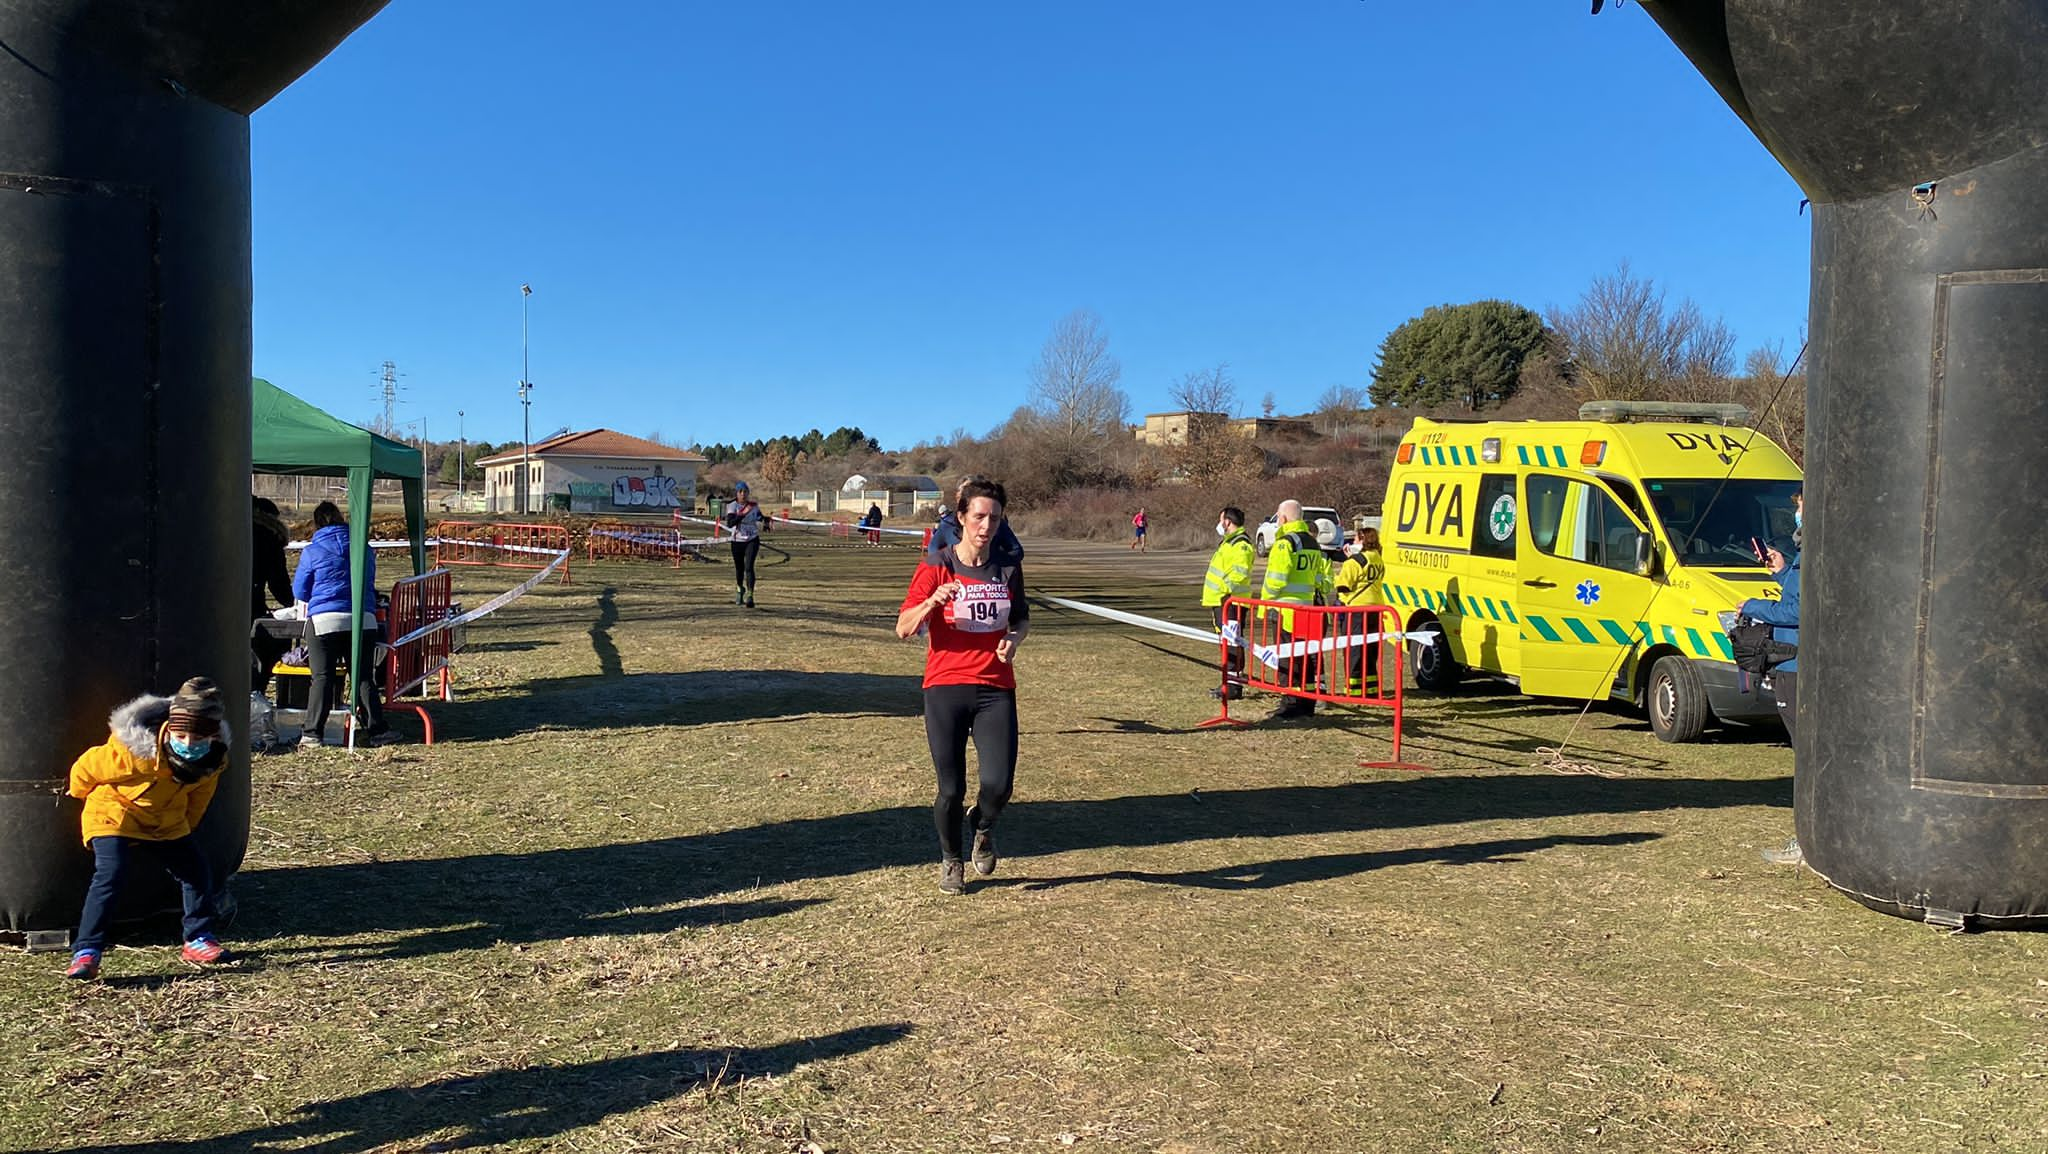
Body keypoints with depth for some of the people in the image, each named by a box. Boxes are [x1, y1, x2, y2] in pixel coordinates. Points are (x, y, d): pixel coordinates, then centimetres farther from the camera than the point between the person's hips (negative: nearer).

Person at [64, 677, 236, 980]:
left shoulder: (212, 760, -17)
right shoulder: (134, 751, -33)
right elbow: (85, 768, -15)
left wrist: (185, 826, 15)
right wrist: (84, 795, 6)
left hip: (168, 823, 6)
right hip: (114, 817, -5)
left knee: (197, 872, 2)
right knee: (109, 878, -22)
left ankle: (200, 939, 15)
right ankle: (86, 952, -18)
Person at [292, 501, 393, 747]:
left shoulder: (312, 551, 2)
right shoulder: (364, 549, 12)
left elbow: (299, 592, 10)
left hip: (324, 621, -3)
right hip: (363, 620, 3)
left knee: (322, 678, 0)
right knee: (363, 676, 7)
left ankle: (313, 734, -3)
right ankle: (377, 730, 6)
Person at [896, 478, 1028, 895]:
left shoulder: (1009, 568, 5)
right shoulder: (936, 566, -4)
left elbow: (1022, 617, 21)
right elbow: (904, 628, -7)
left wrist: (1014, 637, -2)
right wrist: (933, 601, -26)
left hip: (996, 689, 2)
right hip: (946, 688, -2)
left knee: (999, 785, -9)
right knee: (952, 789, 1)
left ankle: (983, 829, 28)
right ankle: (950, 860, 30)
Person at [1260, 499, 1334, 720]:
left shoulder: (1285, 543, -13)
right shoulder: (1313, 544, 14)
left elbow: (1276, 579, -17)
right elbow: (1318, 579, 16)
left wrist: (1265, 599, -3)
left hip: (1286, 609, -8)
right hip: (1307, 607, 8)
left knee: (1287, 658, -4)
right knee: (1305, 656, 13)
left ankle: (1291, 704, -4)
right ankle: (1307, 703, 18)